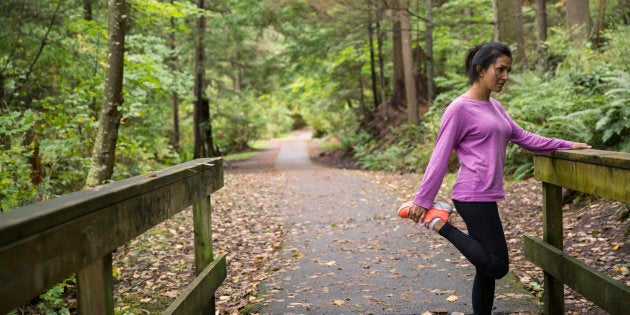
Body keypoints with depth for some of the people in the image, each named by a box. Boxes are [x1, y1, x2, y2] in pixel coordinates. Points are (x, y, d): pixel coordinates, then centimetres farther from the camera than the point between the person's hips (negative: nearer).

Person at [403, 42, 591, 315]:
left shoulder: (495, 107, 16)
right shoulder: (460, 109, -9)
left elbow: (523, 138, 24)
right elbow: (440, 157, -9)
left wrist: (566, 145, 21)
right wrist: (422, 200, -8)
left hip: (486, 197, 8)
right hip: (473, 197, -8)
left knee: (487, 268, 10)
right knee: (496, 266, -8)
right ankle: (441, 224, 2)